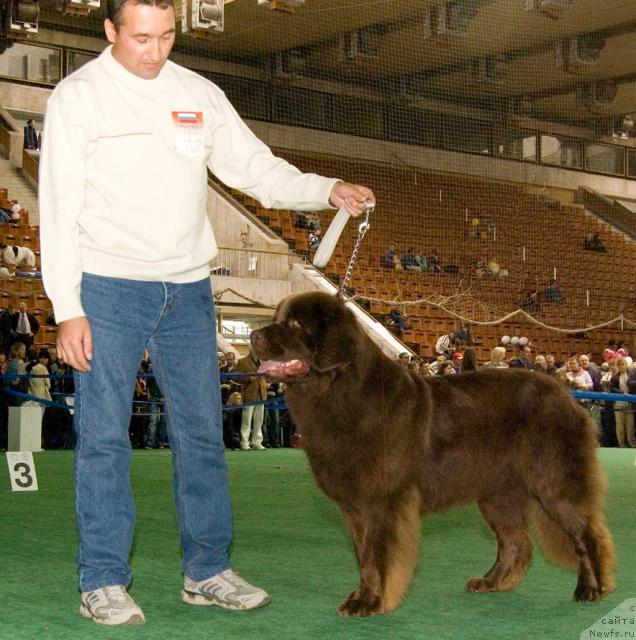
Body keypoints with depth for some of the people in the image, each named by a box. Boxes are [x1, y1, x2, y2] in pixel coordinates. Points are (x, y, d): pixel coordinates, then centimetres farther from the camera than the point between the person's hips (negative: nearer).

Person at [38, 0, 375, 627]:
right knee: (103, 438, -2)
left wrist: (329, 190, -7)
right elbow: (59, 207, -6)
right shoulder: (78, 96, -3)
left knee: (202, 432, 7)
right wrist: (68, 308, -11)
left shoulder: (201, 95, 9)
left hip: (188, 292, 4)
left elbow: (256, 169, 10)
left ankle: (207, 572, 19)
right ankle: (103, 582, 8)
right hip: (109, 290, -4)